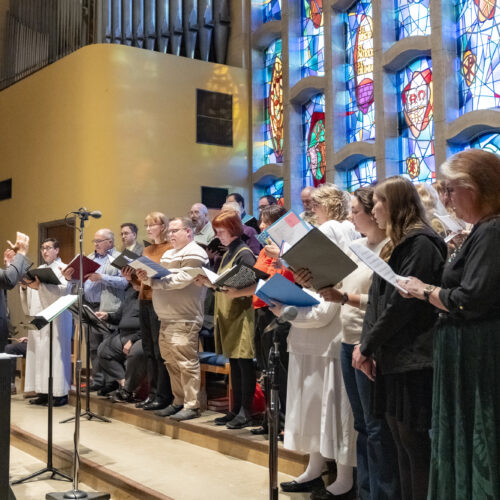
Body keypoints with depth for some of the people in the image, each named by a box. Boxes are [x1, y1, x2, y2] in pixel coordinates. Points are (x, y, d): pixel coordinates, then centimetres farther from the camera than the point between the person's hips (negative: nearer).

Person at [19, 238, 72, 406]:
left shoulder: (63, 268, 3)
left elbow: (63, 290, -15)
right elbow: (31, 297, 18)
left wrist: (40, 286, -24)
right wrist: (25, 287, -3)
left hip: (56, 318, -6)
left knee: (56, 353, -7)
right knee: (39, 353, 2)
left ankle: (60, 393, -5)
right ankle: (43, 392, 6)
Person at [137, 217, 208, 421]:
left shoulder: (193, 253, -7)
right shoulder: (168, 254, 22)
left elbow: (183, 279, -19)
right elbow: (161, 279, 22)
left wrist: (154, 281, -18)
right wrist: (148, 278, 0)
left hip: (185, 319, -9)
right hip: (166, 318, 9)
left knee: (186, 362, -9)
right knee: (171, 362, 12)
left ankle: (192, 406, -3)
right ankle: (178, 402, 21)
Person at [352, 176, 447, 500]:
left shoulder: (421, 243, -12)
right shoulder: (397, 245, 18)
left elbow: (402, 303, -18)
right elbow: (380, 301, 14)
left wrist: (367, 346, -11)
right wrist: (367, 345, 1)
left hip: (413, 362, -9)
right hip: (393, 359, 9)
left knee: (415, 443, -2)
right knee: (402, 443, 12)